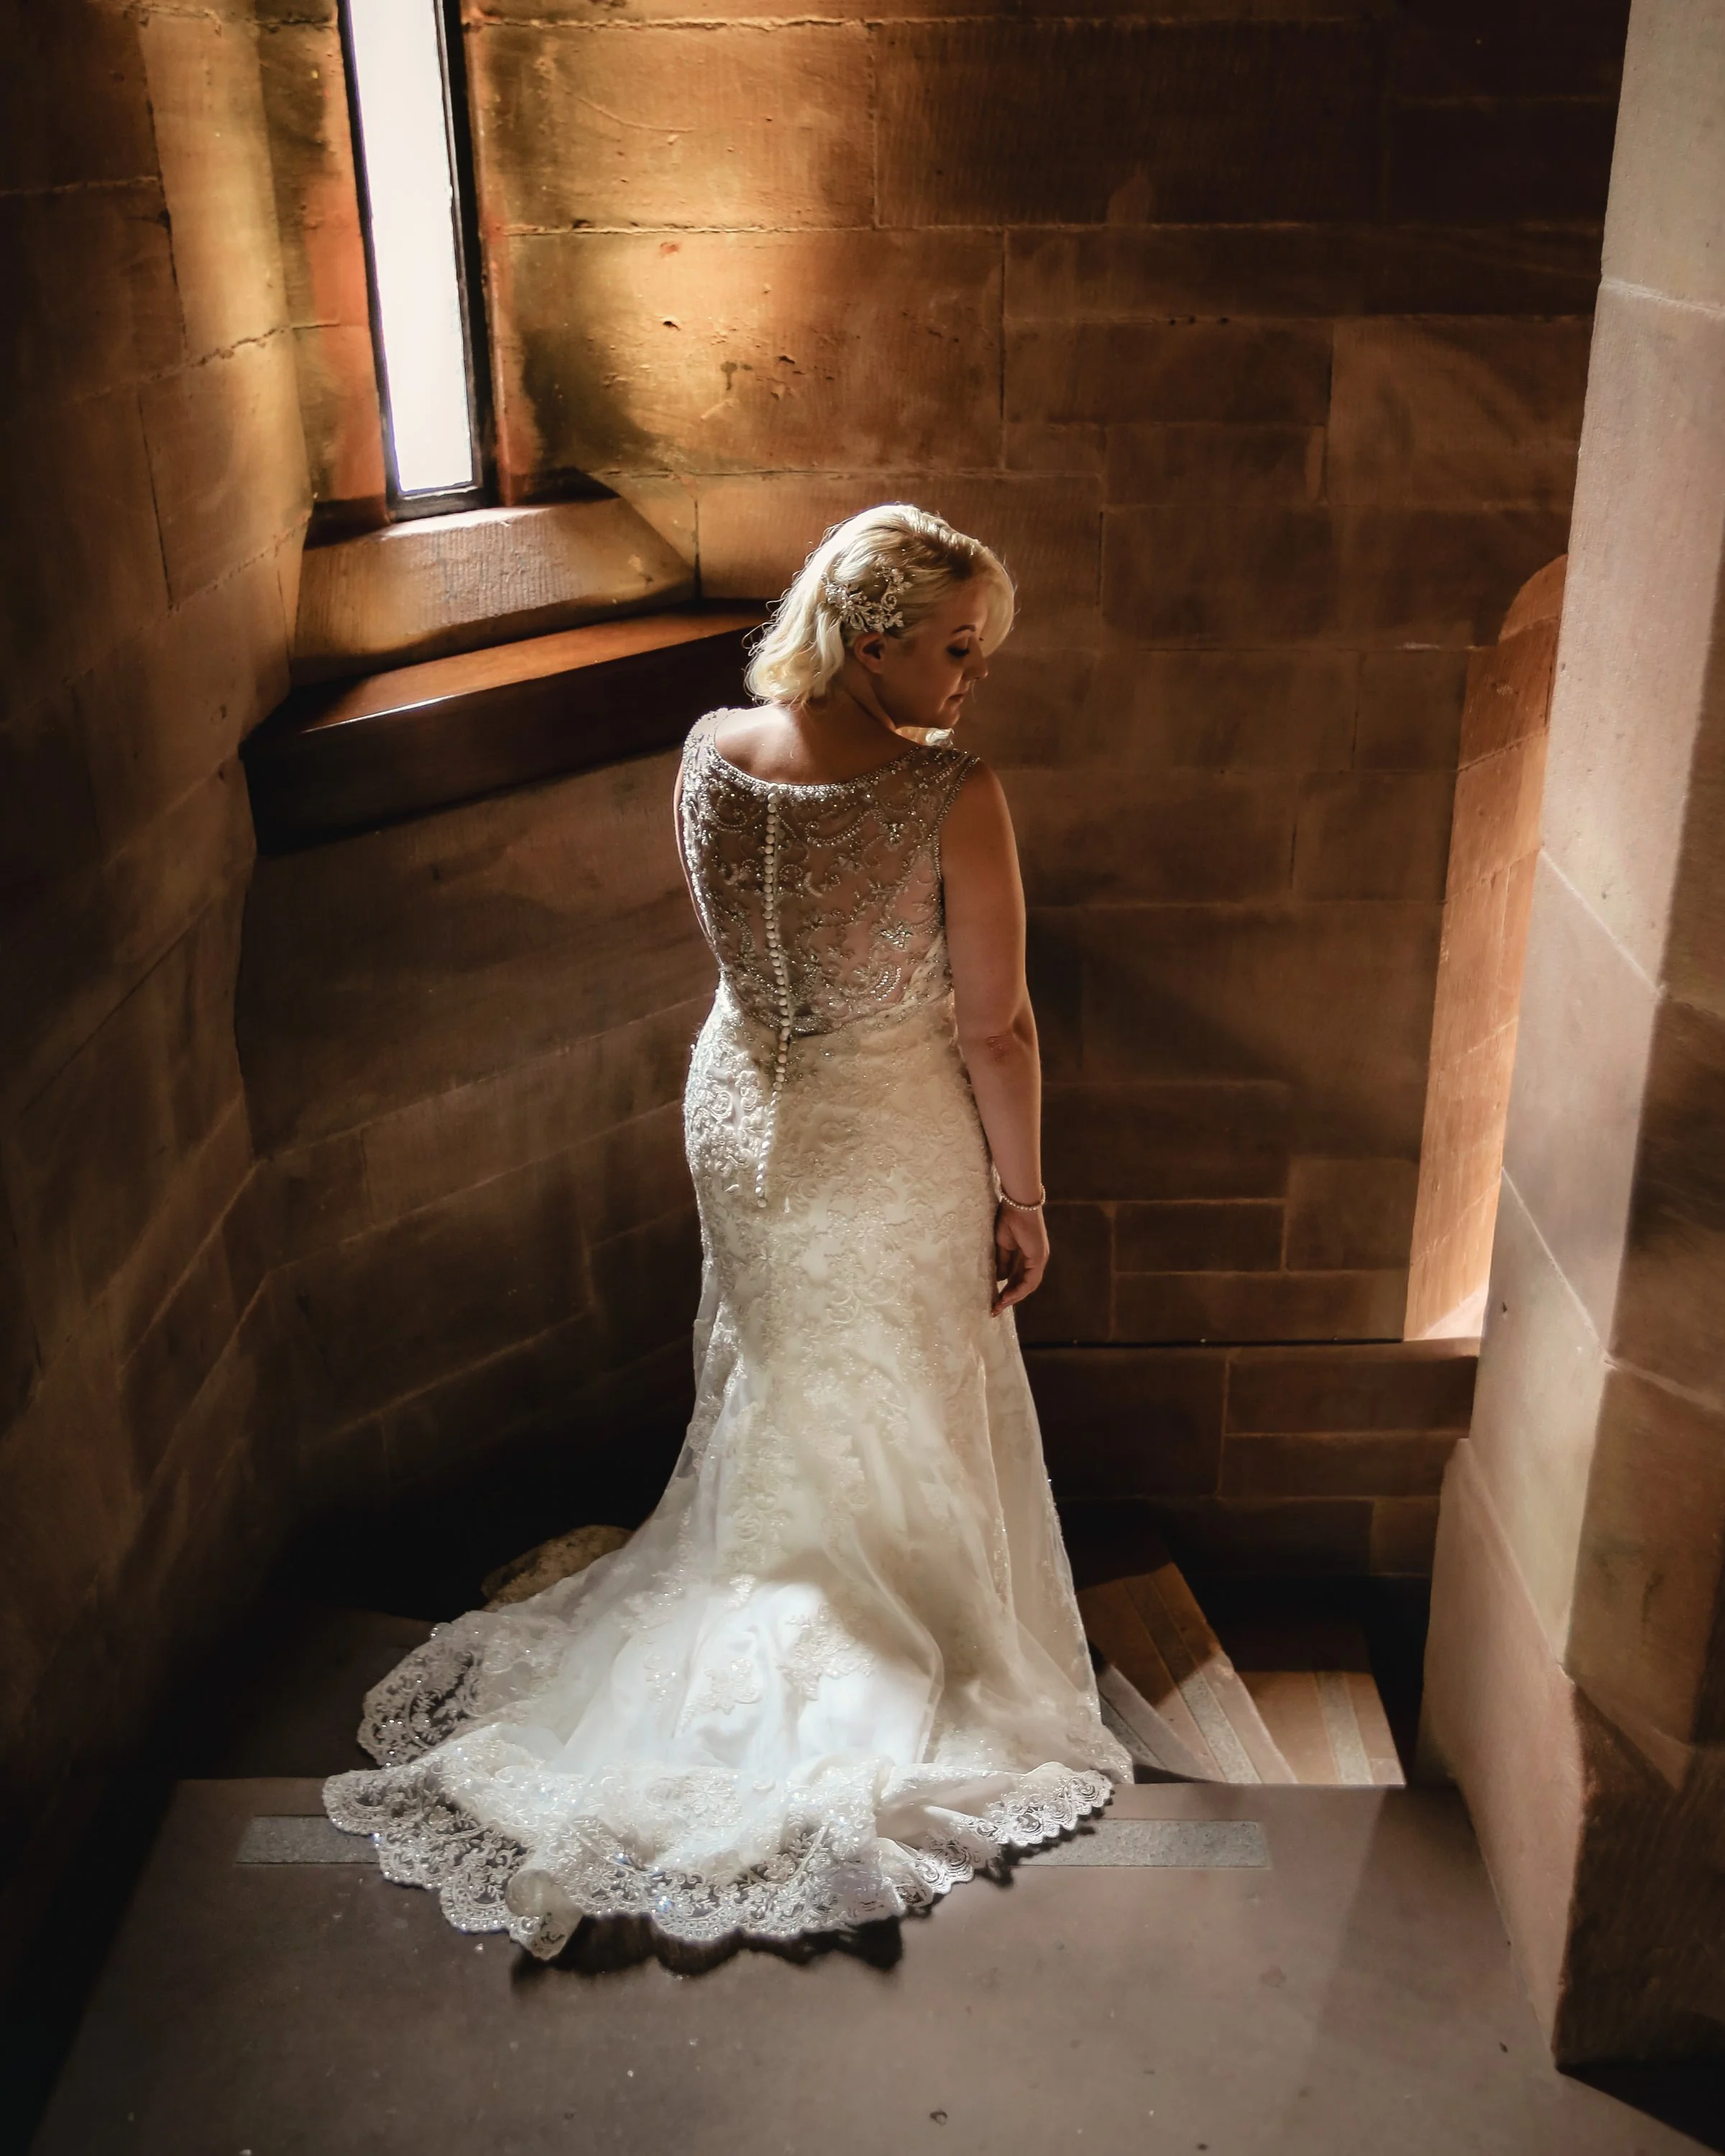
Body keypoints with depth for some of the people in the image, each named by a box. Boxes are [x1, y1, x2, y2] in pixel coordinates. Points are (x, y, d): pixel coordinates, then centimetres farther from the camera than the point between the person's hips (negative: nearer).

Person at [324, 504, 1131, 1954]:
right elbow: (995, 1030, -18)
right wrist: (1023, 1198, -7)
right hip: (895, 1144, -5)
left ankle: (759, 1642, 46)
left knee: (766, 1397, 26)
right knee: (906, 1423, 18)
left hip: (744, 1115, 5)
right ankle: (913, 1662, 39)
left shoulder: (710, 753, -12)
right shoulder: (954, 797, -27)